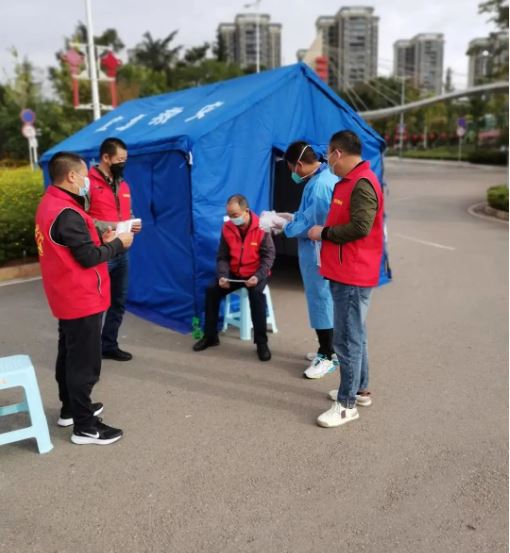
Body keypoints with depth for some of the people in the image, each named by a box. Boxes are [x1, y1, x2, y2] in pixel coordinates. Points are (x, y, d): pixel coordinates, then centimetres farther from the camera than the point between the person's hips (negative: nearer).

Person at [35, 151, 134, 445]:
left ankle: (70, 409, 35)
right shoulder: (66, 213, -23)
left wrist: (103, 240, 3)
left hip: (69, 298, 11)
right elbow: (88, 258, -23)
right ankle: (85, 426, 8)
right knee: (84, 362, -2)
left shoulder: (50, 204, 9)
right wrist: (118, 244, -9)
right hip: (82, 299, -10)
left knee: (69, 355, 20)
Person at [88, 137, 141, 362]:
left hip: (121, 252, 8)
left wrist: (133, 225, 2)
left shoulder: (123, 186, 15)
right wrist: (111, 227, -21)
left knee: (118, 301, 15)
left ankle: (109, 345, 30)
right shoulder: (88, 183, -10)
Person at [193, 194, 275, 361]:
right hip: (234, 273, 4)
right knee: (211, 290, -14)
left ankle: (261, 342, -20)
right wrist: (222, 276, -19)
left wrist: (258, 276, -28)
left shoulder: (261, 228, -14)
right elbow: (222, 257, 0)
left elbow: (268, 256, -13)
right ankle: (210, 336, 3)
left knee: (256, 293, -33)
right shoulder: (227, 228, -3)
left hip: (255, 274, -4)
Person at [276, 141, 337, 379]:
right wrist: (292, 217, 14)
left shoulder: (319, 185, -23)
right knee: (325, 299, 18)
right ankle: (328, 349, 32)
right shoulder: (327, 176, 10)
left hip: (316, 251, -10)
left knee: (320, 299, -1)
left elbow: (312, 223, -22)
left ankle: (327, 357, 11)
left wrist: (286, 227, -8)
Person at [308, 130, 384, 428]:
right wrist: (325, 232, 7)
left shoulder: (362, 184, -17)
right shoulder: (351, 181, 16)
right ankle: (360, 390, 33)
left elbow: (360, 228, -26)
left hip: (353, 276, -11)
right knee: (355, 335, 19)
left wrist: (324, 232, -15)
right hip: (346, 273, 11)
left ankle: (347, 404, 7)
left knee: (347, 340, -4)